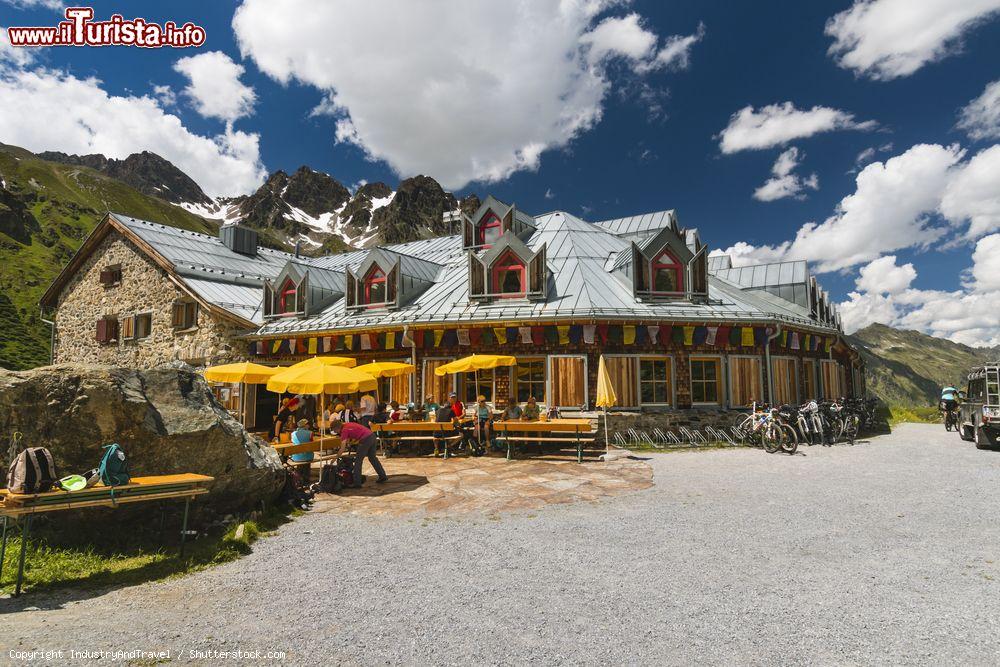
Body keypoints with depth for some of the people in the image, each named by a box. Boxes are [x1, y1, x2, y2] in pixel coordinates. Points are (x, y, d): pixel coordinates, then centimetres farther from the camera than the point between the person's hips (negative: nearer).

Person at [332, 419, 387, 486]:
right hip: (372, 436, 9)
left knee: (358, 460, 3)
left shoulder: (344, 430, -4)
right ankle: (383, 476, 33)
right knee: (372, 457, 24)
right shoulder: (348, 424, 18)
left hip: (365, 439, -9)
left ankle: (357, 483, 5)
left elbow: (342, 449, -7)